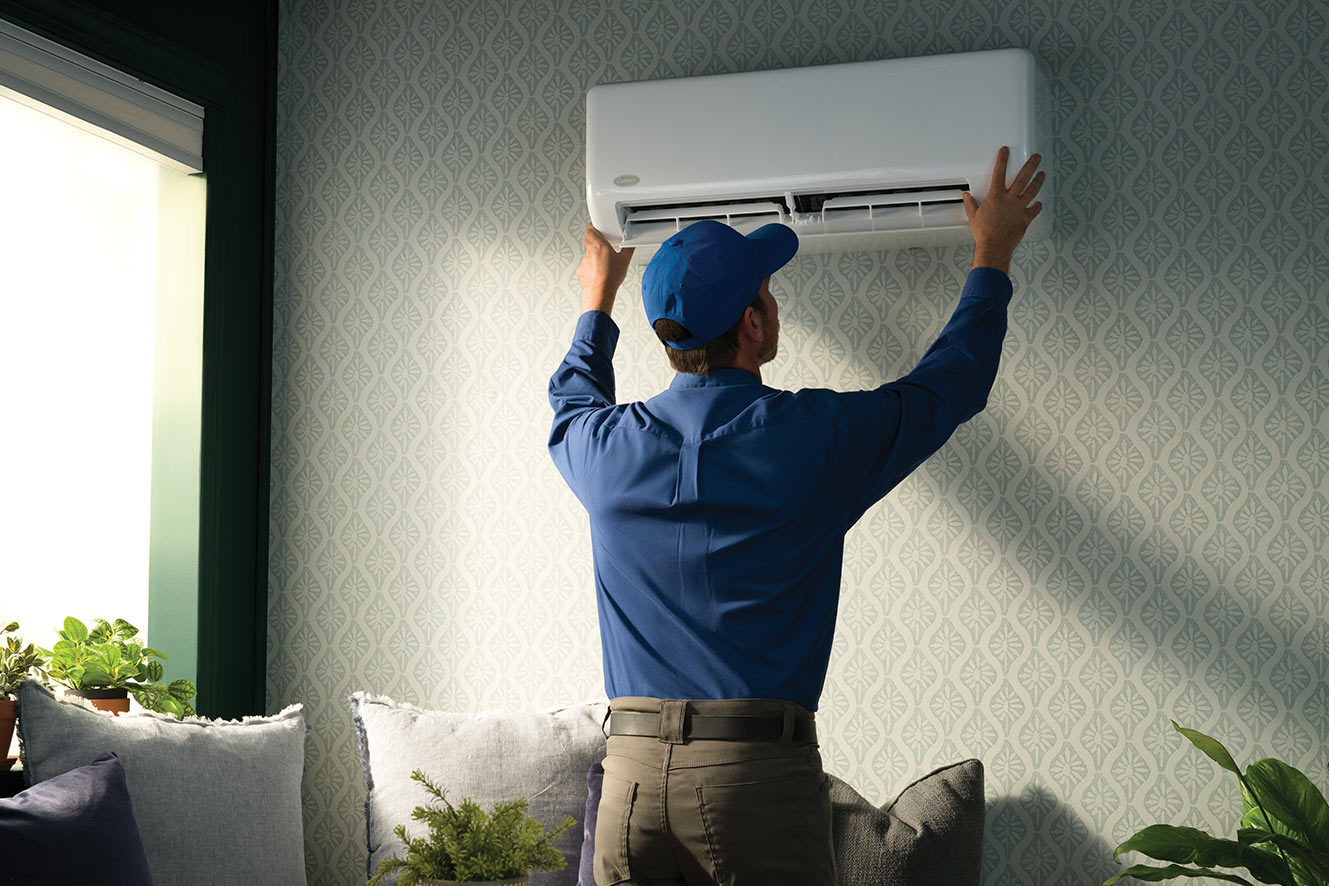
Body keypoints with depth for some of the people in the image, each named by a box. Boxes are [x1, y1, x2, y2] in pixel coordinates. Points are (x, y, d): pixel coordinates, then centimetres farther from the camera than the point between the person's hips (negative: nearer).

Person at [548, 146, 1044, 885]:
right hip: (759, 770, -3)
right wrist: (993, 256, 27)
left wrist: (598, 302, 47)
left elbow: (573, 398, 29)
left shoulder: (606, 445, 1)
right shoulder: (818, 437, -7)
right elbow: (951, 383, 11)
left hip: (632, 771, 4)